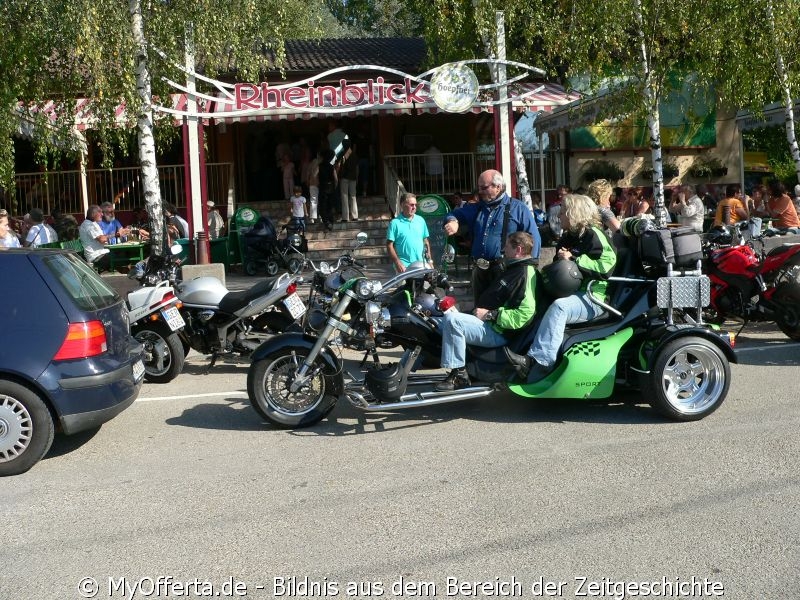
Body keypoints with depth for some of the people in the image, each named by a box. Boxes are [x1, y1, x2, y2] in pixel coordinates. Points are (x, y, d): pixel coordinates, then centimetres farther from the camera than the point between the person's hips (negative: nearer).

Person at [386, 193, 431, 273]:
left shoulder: (421, 220, 10)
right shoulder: (395, 223, -4)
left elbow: (425, 241, 15)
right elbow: (389, 246, -6)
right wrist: (398, 263, -15)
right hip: (404, 266, -5)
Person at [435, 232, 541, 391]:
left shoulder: (526, 274, -16)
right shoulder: (515, 268, 17)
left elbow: (525, 314, -27)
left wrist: (490, 315, -23)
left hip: (497, 333, -11)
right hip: (490, 324, 11)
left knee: (451, 319, -29)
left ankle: (459, 374, -22)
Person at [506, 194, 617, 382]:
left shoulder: (593, 235, -7)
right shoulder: (567, 238, 18)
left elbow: (607, 266, -20)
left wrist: (574, 260, -18)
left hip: (593, 298, -9)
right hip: (572, 294, 9)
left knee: (558, 306, -35)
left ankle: (539, 360, -39)